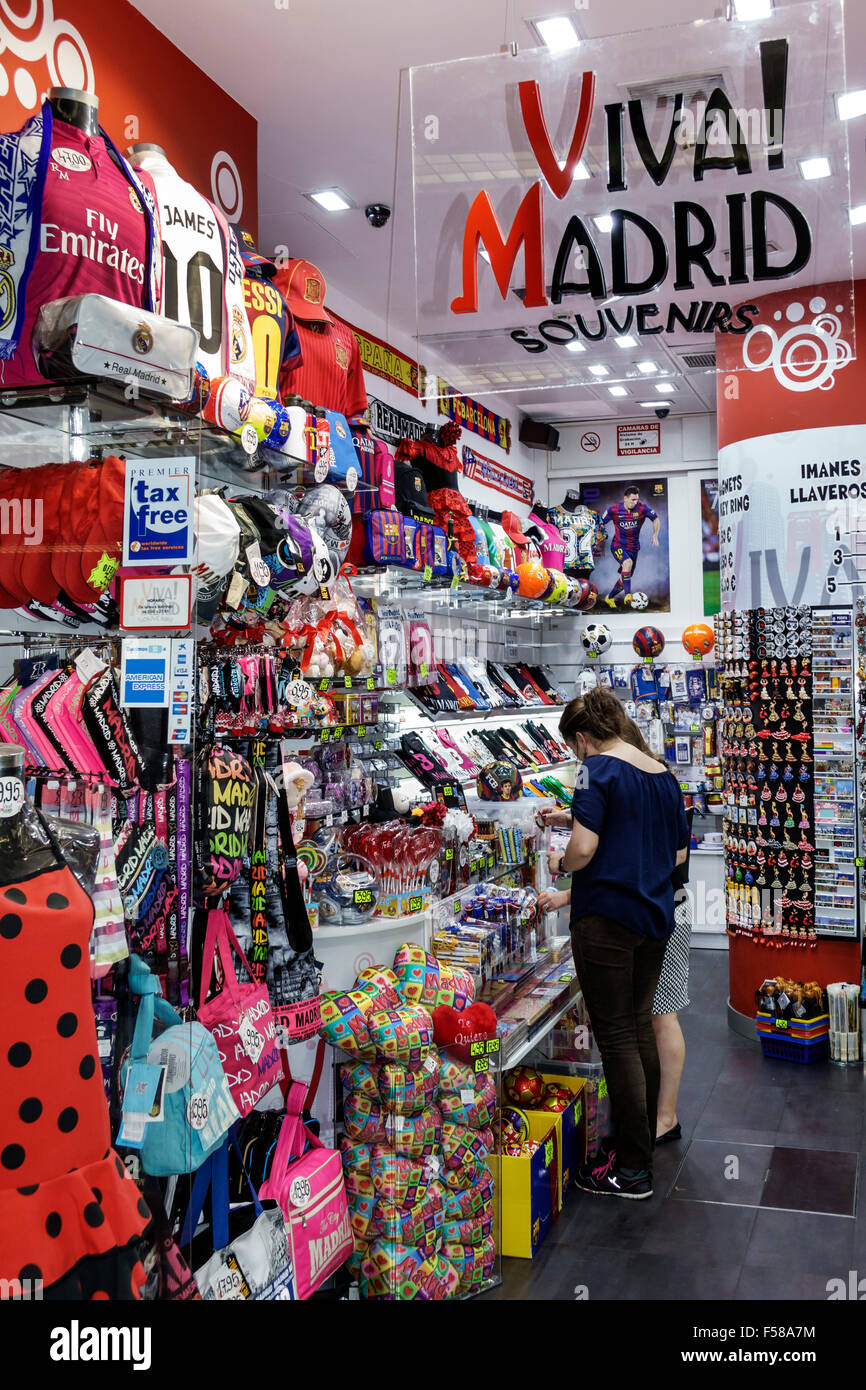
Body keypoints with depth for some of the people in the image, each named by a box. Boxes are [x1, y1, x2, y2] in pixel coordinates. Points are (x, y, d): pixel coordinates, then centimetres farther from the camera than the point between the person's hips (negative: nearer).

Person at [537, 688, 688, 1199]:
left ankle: (633, 1170, 5)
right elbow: (679, 853, 17)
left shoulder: (599, 770, -12)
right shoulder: (664, 775, 11)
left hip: (607, 917, -8)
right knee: (640, 1024, 18)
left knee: (616, 1035, -1)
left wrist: (561, 864, -2)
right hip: (656, 914, 8)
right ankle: (643, 1141, 30)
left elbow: (584, 847, -22)